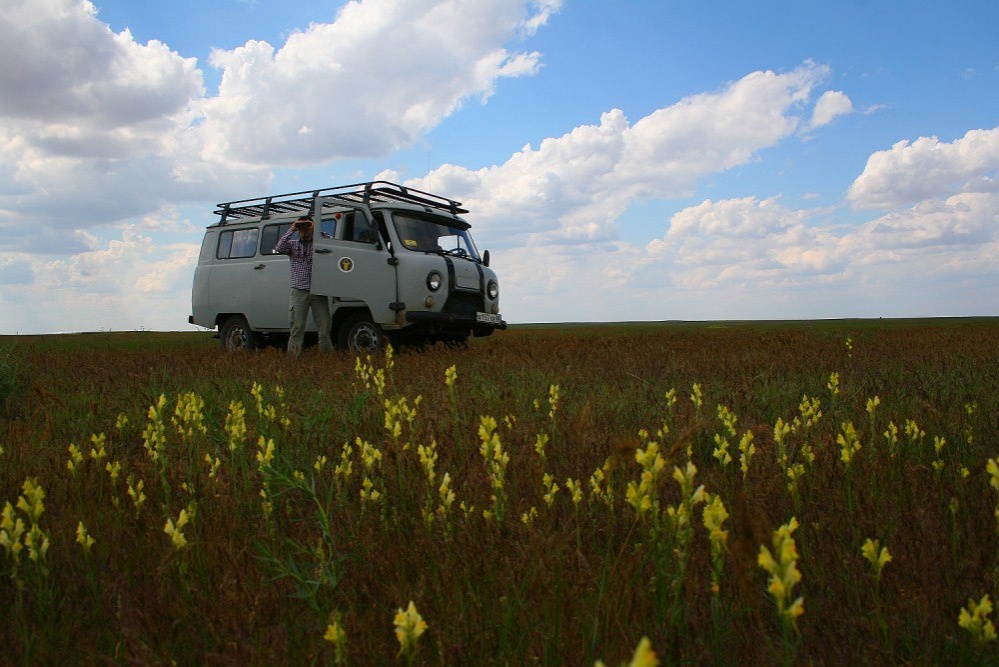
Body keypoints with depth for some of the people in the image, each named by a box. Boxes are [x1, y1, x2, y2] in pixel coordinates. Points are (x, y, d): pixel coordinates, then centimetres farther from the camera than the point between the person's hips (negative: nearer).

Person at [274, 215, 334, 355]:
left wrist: (316, 231, -9)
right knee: (297, 327, -2)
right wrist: (292, 230, -4)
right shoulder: (293, 244, 15)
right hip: (299, 292, 0)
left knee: (325, 325, -3)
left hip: (318, 292, 0)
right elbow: (279, 248, -3)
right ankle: (293, 356, -3)